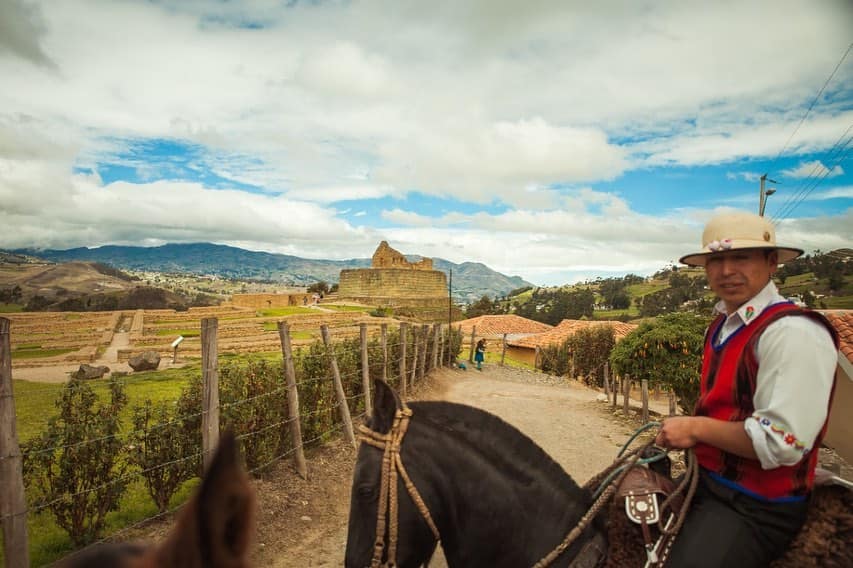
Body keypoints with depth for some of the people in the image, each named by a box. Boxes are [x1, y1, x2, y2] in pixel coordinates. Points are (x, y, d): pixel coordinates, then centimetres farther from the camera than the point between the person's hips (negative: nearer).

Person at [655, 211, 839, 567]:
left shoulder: (794, 332, -20)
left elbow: (782, 442, -24)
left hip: (754, 509, -8)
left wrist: (696, 428, -17)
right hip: (706, 484, 8)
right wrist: (679, 431, 4)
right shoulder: (720, 326, 6)